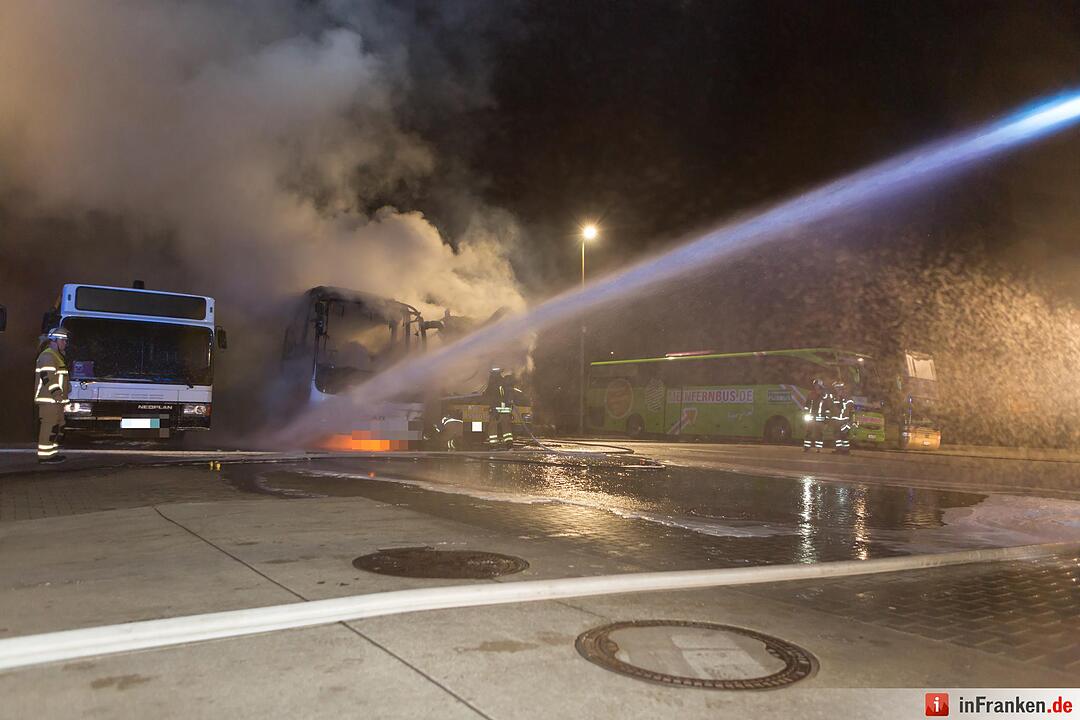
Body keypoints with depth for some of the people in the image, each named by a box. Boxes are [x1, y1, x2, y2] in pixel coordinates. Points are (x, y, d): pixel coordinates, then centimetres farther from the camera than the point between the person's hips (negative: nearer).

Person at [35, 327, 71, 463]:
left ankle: (52, 452, 18)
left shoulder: (57, 356, 22)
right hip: (49, 400, -11)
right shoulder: (47, 356, -11)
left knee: (58, 426, 13)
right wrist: (57, 393, -22)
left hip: (56, 400, 11)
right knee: (49, 426, -10)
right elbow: (48, 377, -20)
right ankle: (45, 455, -8)